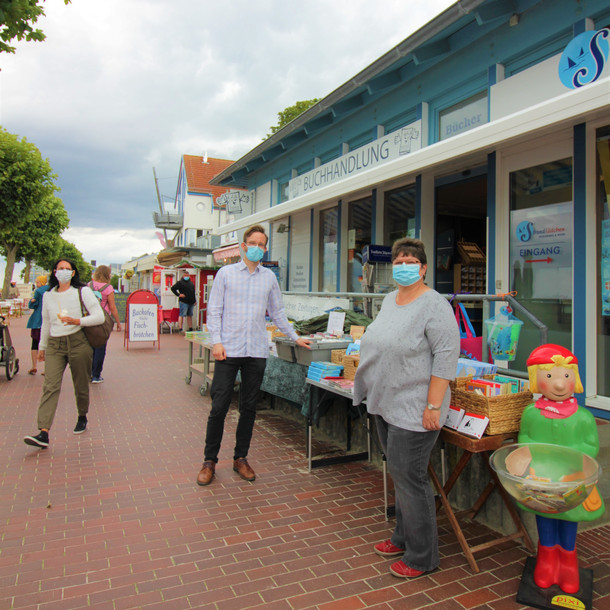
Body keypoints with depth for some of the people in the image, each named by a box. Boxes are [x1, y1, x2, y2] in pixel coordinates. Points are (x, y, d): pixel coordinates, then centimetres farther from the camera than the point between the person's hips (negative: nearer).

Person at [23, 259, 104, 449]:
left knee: (81, 385, 7)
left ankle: (82, 417, 32)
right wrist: (42, 346, 27)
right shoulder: (48, 296, 14)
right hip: (55, 345, 3)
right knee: (50, 386, -11)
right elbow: (46, 323, 25)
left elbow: (99, 316, -5)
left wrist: (77, 321, -18)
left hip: (78, 342, -2)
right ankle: (43, 433, -18)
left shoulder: (83, 291, 2)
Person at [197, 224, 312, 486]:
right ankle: (209, 461, 15)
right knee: (219, 406, -1)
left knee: (249, 407, 9)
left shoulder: (269, 277, 12)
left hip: (257, 351, 3)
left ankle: (240, 457, 23)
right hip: (229, 350, -2)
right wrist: (216, 341, -9)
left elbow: (277, 312, 19)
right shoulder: (226, 273, 4)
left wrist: (295, 337, 18)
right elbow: (214, 310, 1)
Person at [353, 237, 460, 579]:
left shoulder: (434, 305, -15)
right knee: (399, 474, 19)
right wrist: (371, 390, 19)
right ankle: (403, 538, 37)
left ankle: (422, 556, 19)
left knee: (409, 478, 0)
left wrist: (433, 406, -21)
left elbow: (446, 356, -19)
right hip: (386, 405, 8)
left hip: (413, 410, -8)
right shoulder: (390, 300, 11)